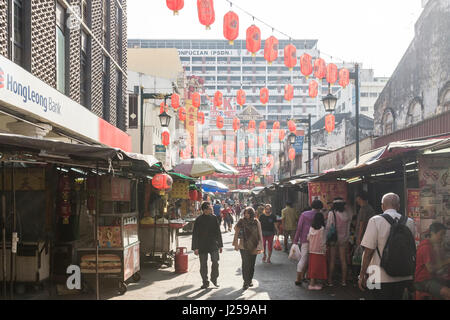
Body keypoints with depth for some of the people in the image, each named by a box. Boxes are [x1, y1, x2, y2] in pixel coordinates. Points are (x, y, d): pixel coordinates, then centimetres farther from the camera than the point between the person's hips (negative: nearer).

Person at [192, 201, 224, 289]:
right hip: (202, 246, -1)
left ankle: (214, 279, 18)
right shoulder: (199, 220, -4)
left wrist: (220, 245, 11)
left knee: (215, 262, -4)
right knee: (203, 265, 4)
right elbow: (195, 235, -2)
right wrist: (195, 248, -7)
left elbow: (218, 232, 11)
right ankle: (205, 282, 16)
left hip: (214, 245, 2)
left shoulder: (214, 219, 4)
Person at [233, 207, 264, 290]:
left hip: (253, 246, 1)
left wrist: (259, 247, -3)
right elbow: (237, 233, 5)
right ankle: (246, 282, -6)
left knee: (252, 264, 9)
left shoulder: (256, 222, -1)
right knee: (245, 264, -10)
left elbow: (259, 235, 1)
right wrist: (236, 244, 3)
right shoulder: (241, 221, -2)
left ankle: (250, 280, 27)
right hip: (243, 246, -1)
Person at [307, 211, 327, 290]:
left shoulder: (311, 228, 1)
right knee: (317, 267, -1)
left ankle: (313, 283, 18)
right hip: (319, 251, -6)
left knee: (313, 267, 12)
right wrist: (324, 250, -5)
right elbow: (323, 241, -13)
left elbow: (308, 238, 7)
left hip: (312, 250, 6)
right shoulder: (322, 229, -15)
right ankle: (312, 284, 0)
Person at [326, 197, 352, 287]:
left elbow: (328, 227, -10)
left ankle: (330, 280, 8)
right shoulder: (348, 214, -1)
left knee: (332, 260, 4)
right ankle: (344, 280, 14)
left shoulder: (332, 213, -12)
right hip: (344, 239, 3)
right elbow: (348, 228, 7)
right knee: (343, 260, 10)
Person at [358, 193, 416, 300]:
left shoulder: (375, 221, -11)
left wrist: (362, 275, -3)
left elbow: (368, 252, -12)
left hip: (382, 278, -5)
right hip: (403, 278, 5)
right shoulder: (410, 222, 2)